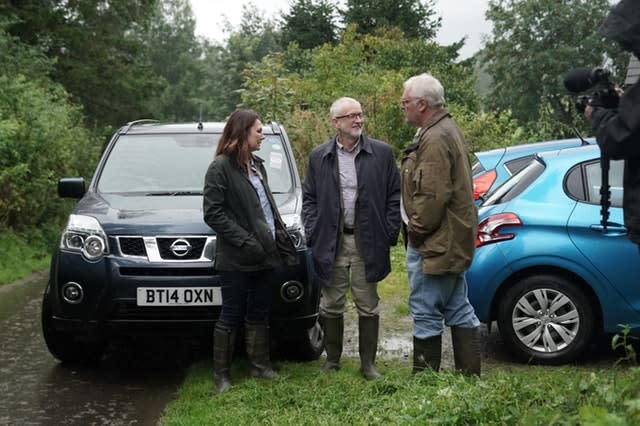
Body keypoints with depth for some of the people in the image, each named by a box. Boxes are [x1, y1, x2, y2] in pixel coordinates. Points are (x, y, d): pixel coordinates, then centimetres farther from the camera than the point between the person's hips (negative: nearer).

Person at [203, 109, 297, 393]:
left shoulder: (256, 165, 14)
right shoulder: (220, 167, -11)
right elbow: (212, 212, -16)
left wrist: (280, 237, 10)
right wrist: (245, 241, -19)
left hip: (262, 255, 8)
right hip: (235, 259, -7)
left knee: (258, 313, 14)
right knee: (231, 315, 0)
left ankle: (260, 365, 25)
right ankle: (222, 375, 9)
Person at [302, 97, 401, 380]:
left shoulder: (382, 153, 1)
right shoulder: (319, 157, 5)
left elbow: (394, 195, 4)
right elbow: (309, 197, 9)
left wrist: (390, 233, -3)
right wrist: (313, 233, 0)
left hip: (367, 242, -1)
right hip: (331, 242, 1)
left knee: (368, 306, 6)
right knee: (331, 306, 9)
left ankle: (368, 363, 17)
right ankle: (332, 360, 23)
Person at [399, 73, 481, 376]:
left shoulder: (435, 140, -19)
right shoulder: (447, 130, 15)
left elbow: (432, 195, -25)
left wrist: (416, 230, -13)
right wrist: (416, 228, 16)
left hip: (434, 245, -11)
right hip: (453, 241, 11)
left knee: (426, 313, -2)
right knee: (459, 310, 14)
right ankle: (470, 374, 20)